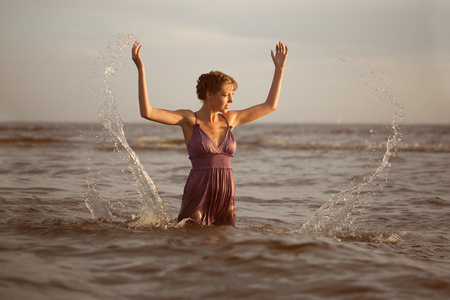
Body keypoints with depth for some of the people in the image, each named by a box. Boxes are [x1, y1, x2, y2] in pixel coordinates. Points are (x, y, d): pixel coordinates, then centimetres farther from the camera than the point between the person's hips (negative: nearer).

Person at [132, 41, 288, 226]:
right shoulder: (189, 119, -2)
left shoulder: (230, 119, 11)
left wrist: (279, 68, 18)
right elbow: (147, 112, -14)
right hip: (198, 196, -5)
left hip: (226, 200, 5)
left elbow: (270, 105, 19)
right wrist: (141, 70, -18)